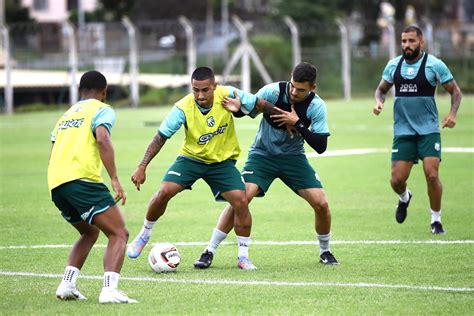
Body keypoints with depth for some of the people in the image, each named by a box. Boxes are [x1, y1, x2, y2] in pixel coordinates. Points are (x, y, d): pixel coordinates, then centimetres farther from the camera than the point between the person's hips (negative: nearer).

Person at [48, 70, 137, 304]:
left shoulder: (66, 115, 30)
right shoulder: (101, 110, 8)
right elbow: (103, 140, -12)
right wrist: (114, 179, -17)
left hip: (55, 184, 7)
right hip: (81, 179, -7)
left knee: (90, 233, 27)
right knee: (119, 234, -4)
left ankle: (67, 285, 12)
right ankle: (109, 289, -24)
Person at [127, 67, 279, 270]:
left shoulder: (228, 95, -21)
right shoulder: (183, 108, -22)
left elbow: (260, 105, -8)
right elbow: (160, 138, -17)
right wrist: (142, 167, -23)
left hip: (223, 161, 1)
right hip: (191, 157, 0)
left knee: (241, 202, -16)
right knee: (164, 192, -18)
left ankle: (243, 257, 0)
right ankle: (144, 236, 7)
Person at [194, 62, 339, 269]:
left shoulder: (317, 106, -15)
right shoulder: (273, 91, -19)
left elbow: (320, 146, -17)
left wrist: (297, 124, -27)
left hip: (293, 157, 2)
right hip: (262, 155, -1)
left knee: (321, 204, -11)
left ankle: (325, 252, 16)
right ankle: (209, 252, -10)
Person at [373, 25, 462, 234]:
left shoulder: (434, 65, -6)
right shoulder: (393, 65, 5)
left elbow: (455, 91, 1)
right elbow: (381, 89, 19)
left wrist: (452, 113, -16)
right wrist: (379, 101, -4)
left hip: (428, 130, -3)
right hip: (403, 131, 3)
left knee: (432, 175, -15)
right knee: (397, 180, -2)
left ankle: (436, 220, 5)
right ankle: (404, 198, 35)